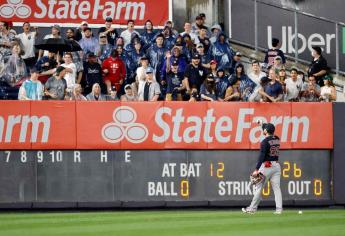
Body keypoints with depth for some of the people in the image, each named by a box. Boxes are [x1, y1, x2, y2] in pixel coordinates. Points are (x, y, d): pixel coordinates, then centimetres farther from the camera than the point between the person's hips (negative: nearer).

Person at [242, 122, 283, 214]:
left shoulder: (265, 142, -12)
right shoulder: (277, 139, 9)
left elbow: (261, 156, -19)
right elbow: (270, 135, 33)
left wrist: (256, 170, -21)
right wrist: (262, 125, 39)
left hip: (266, 166, -7)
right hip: (277, 165, 7)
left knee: (259, 187, 1)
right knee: (277, 188, 2)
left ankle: (252, 208, 6)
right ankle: (279, 208, -7)